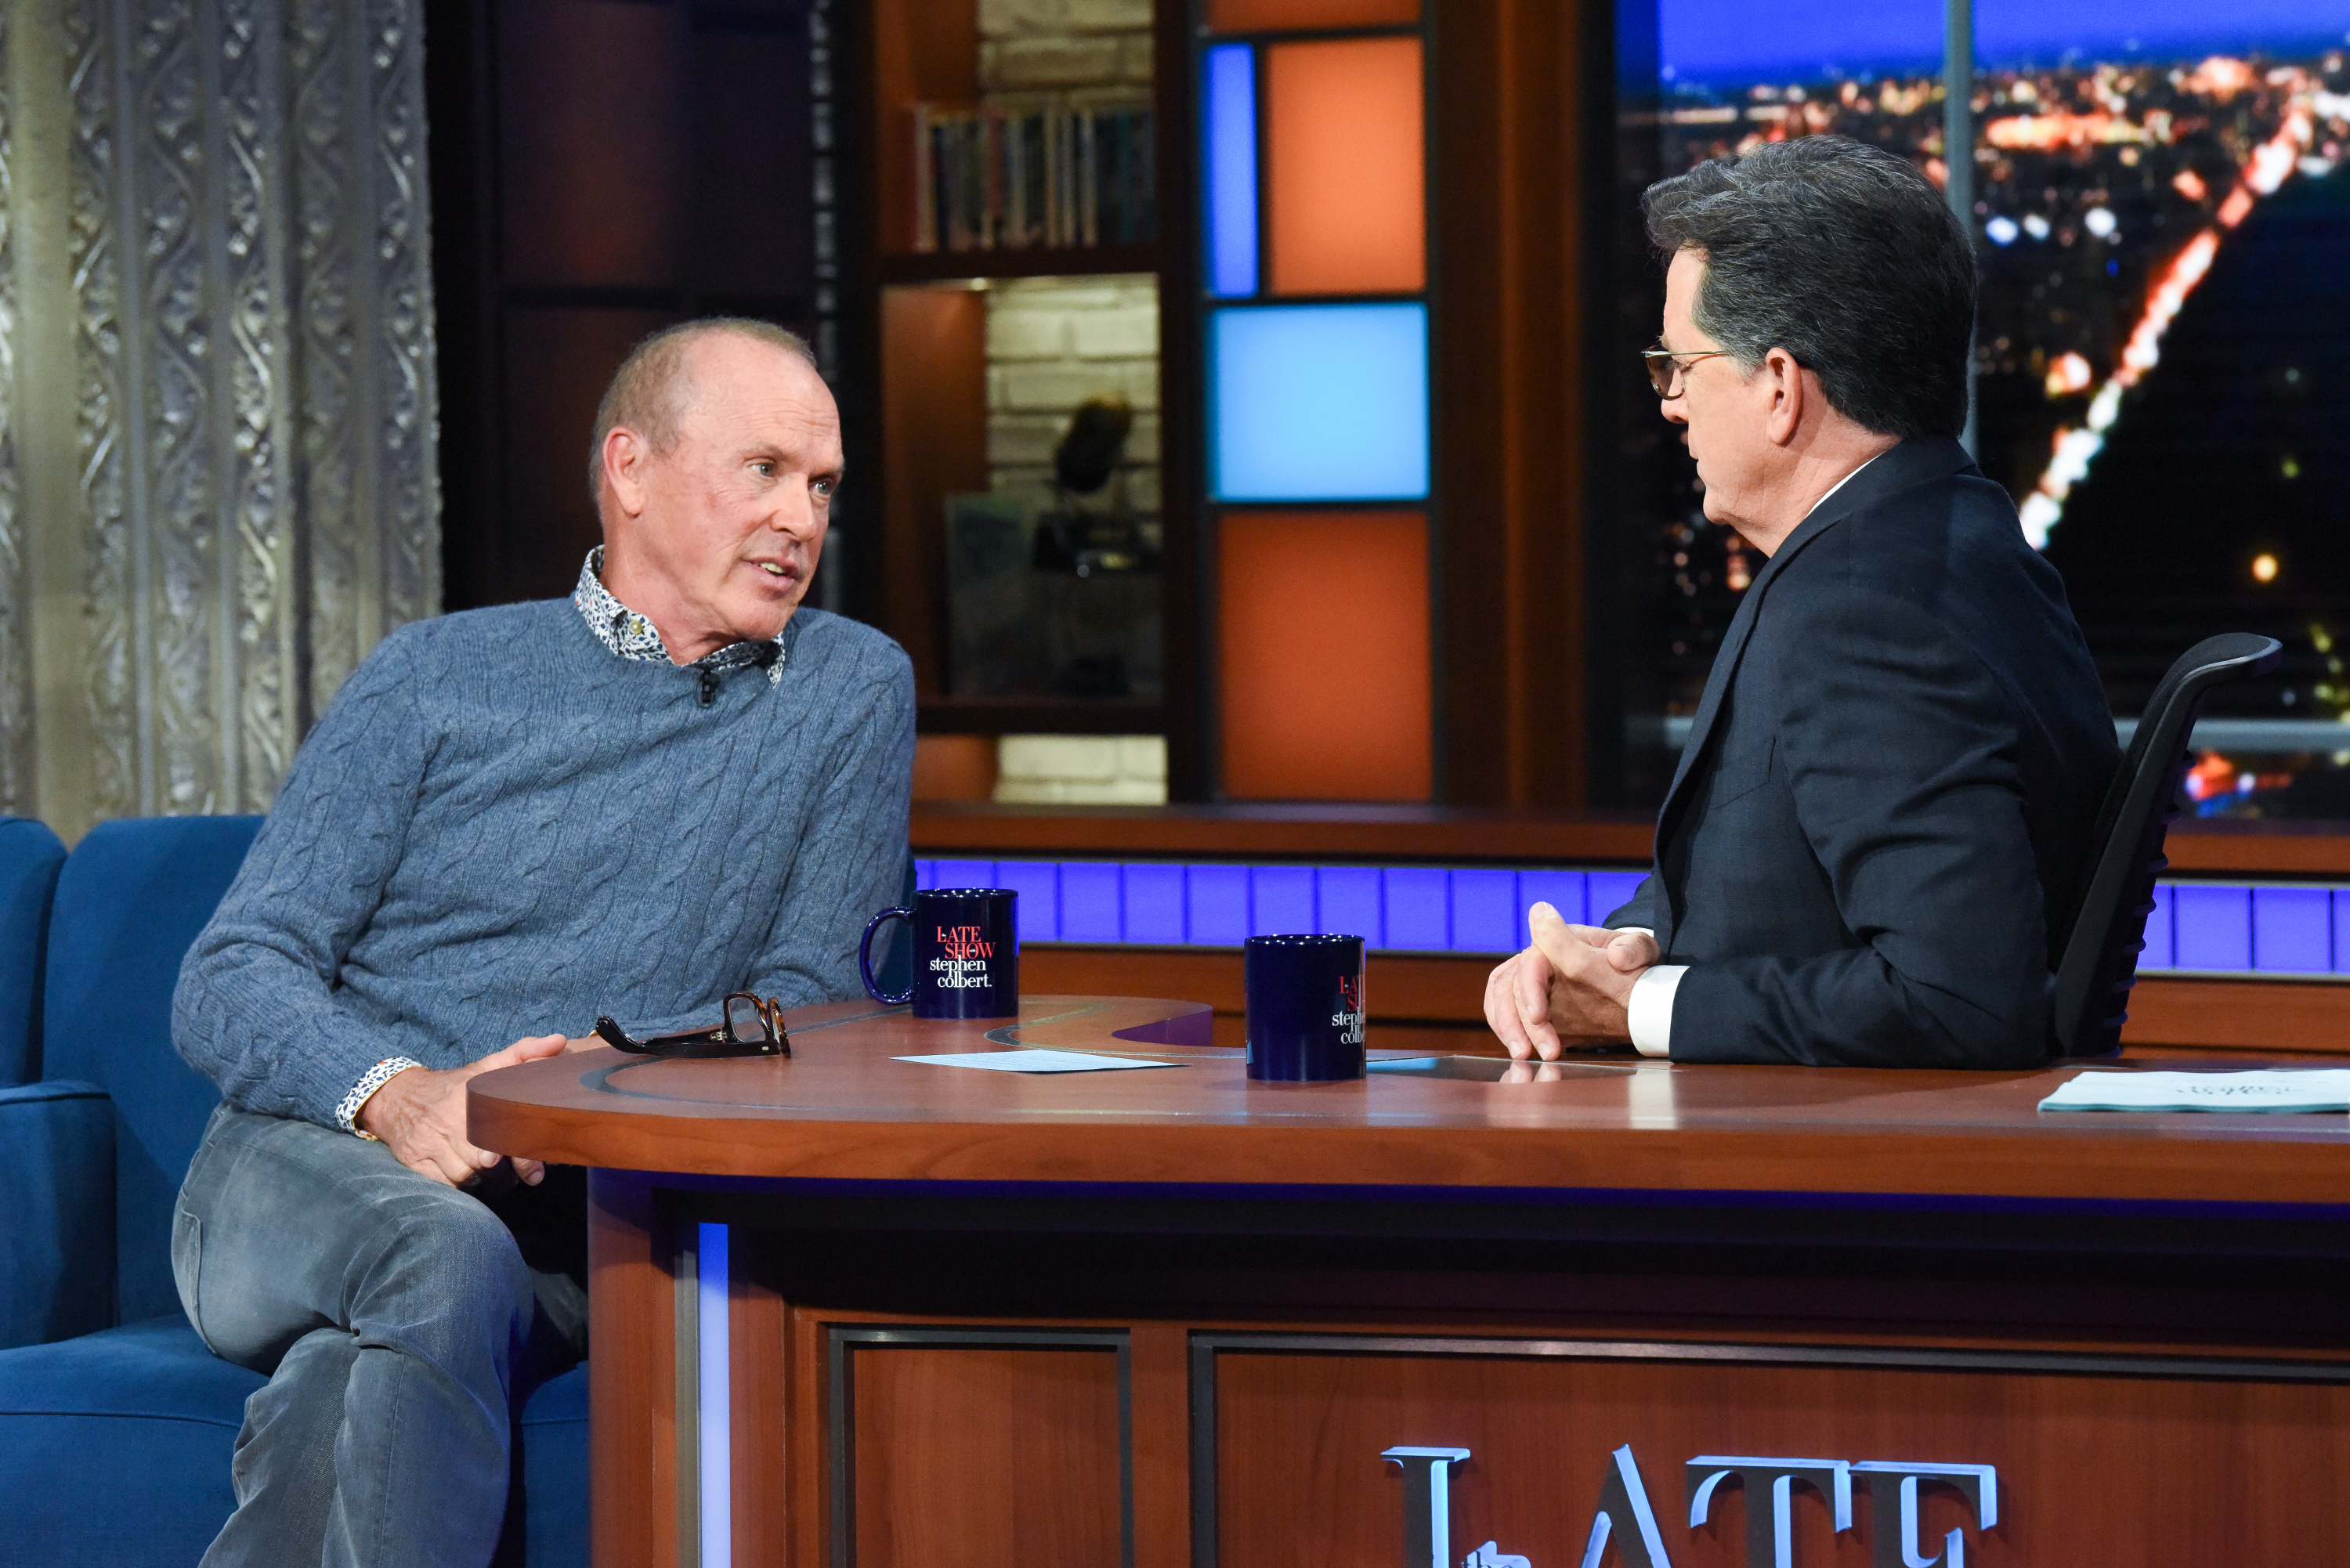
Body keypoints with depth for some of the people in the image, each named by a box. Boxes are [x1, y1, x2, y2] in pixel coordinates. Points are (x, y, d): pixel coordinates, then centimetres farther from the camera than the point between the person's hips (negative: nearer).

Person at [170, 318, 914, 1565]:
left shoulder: (852, 694, 11)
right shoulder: (440, 677, 9)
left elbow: (806, 1007, 8)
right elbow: (230, 984, 3)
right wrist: (396, 1095, -19)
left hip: (574, 1223, 0)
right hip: (313, 1161, 0)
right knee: (448, 1256, -37)